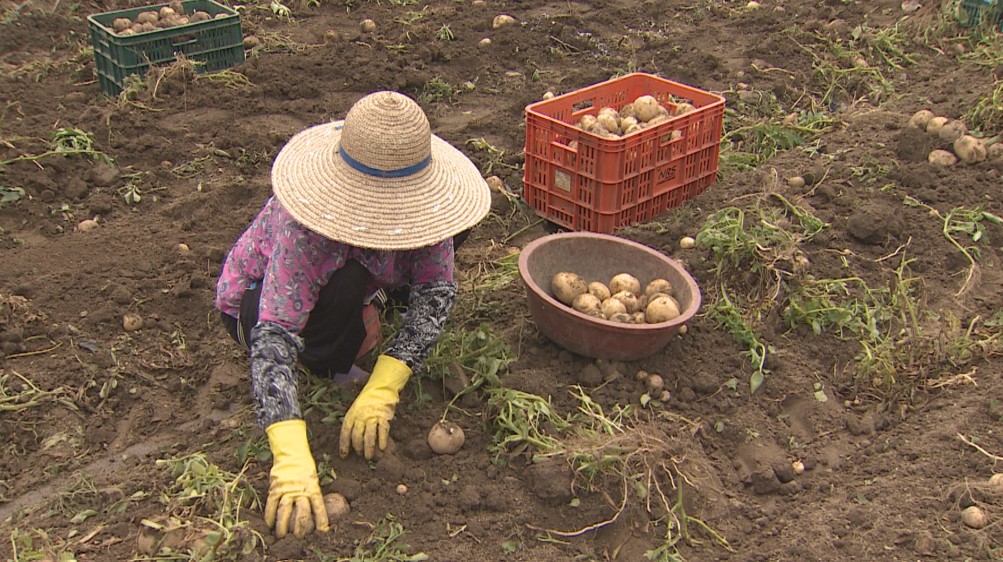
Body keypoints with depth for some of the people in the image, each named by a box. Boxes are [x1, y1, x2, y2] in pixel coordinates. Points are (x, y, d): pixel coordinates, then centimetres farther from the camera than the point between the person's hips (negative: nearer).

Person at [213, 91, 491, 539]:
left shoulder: (420, 200, -26)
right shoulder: (305, 229, -40)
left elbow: (436, 292, -24)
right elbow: (272, 340, -45)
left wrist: (382, 391, -35)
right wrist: (292, 464, -54)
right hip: (258, 297, -5)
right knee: (345, 285, -38)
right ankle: (329, 379, -9)